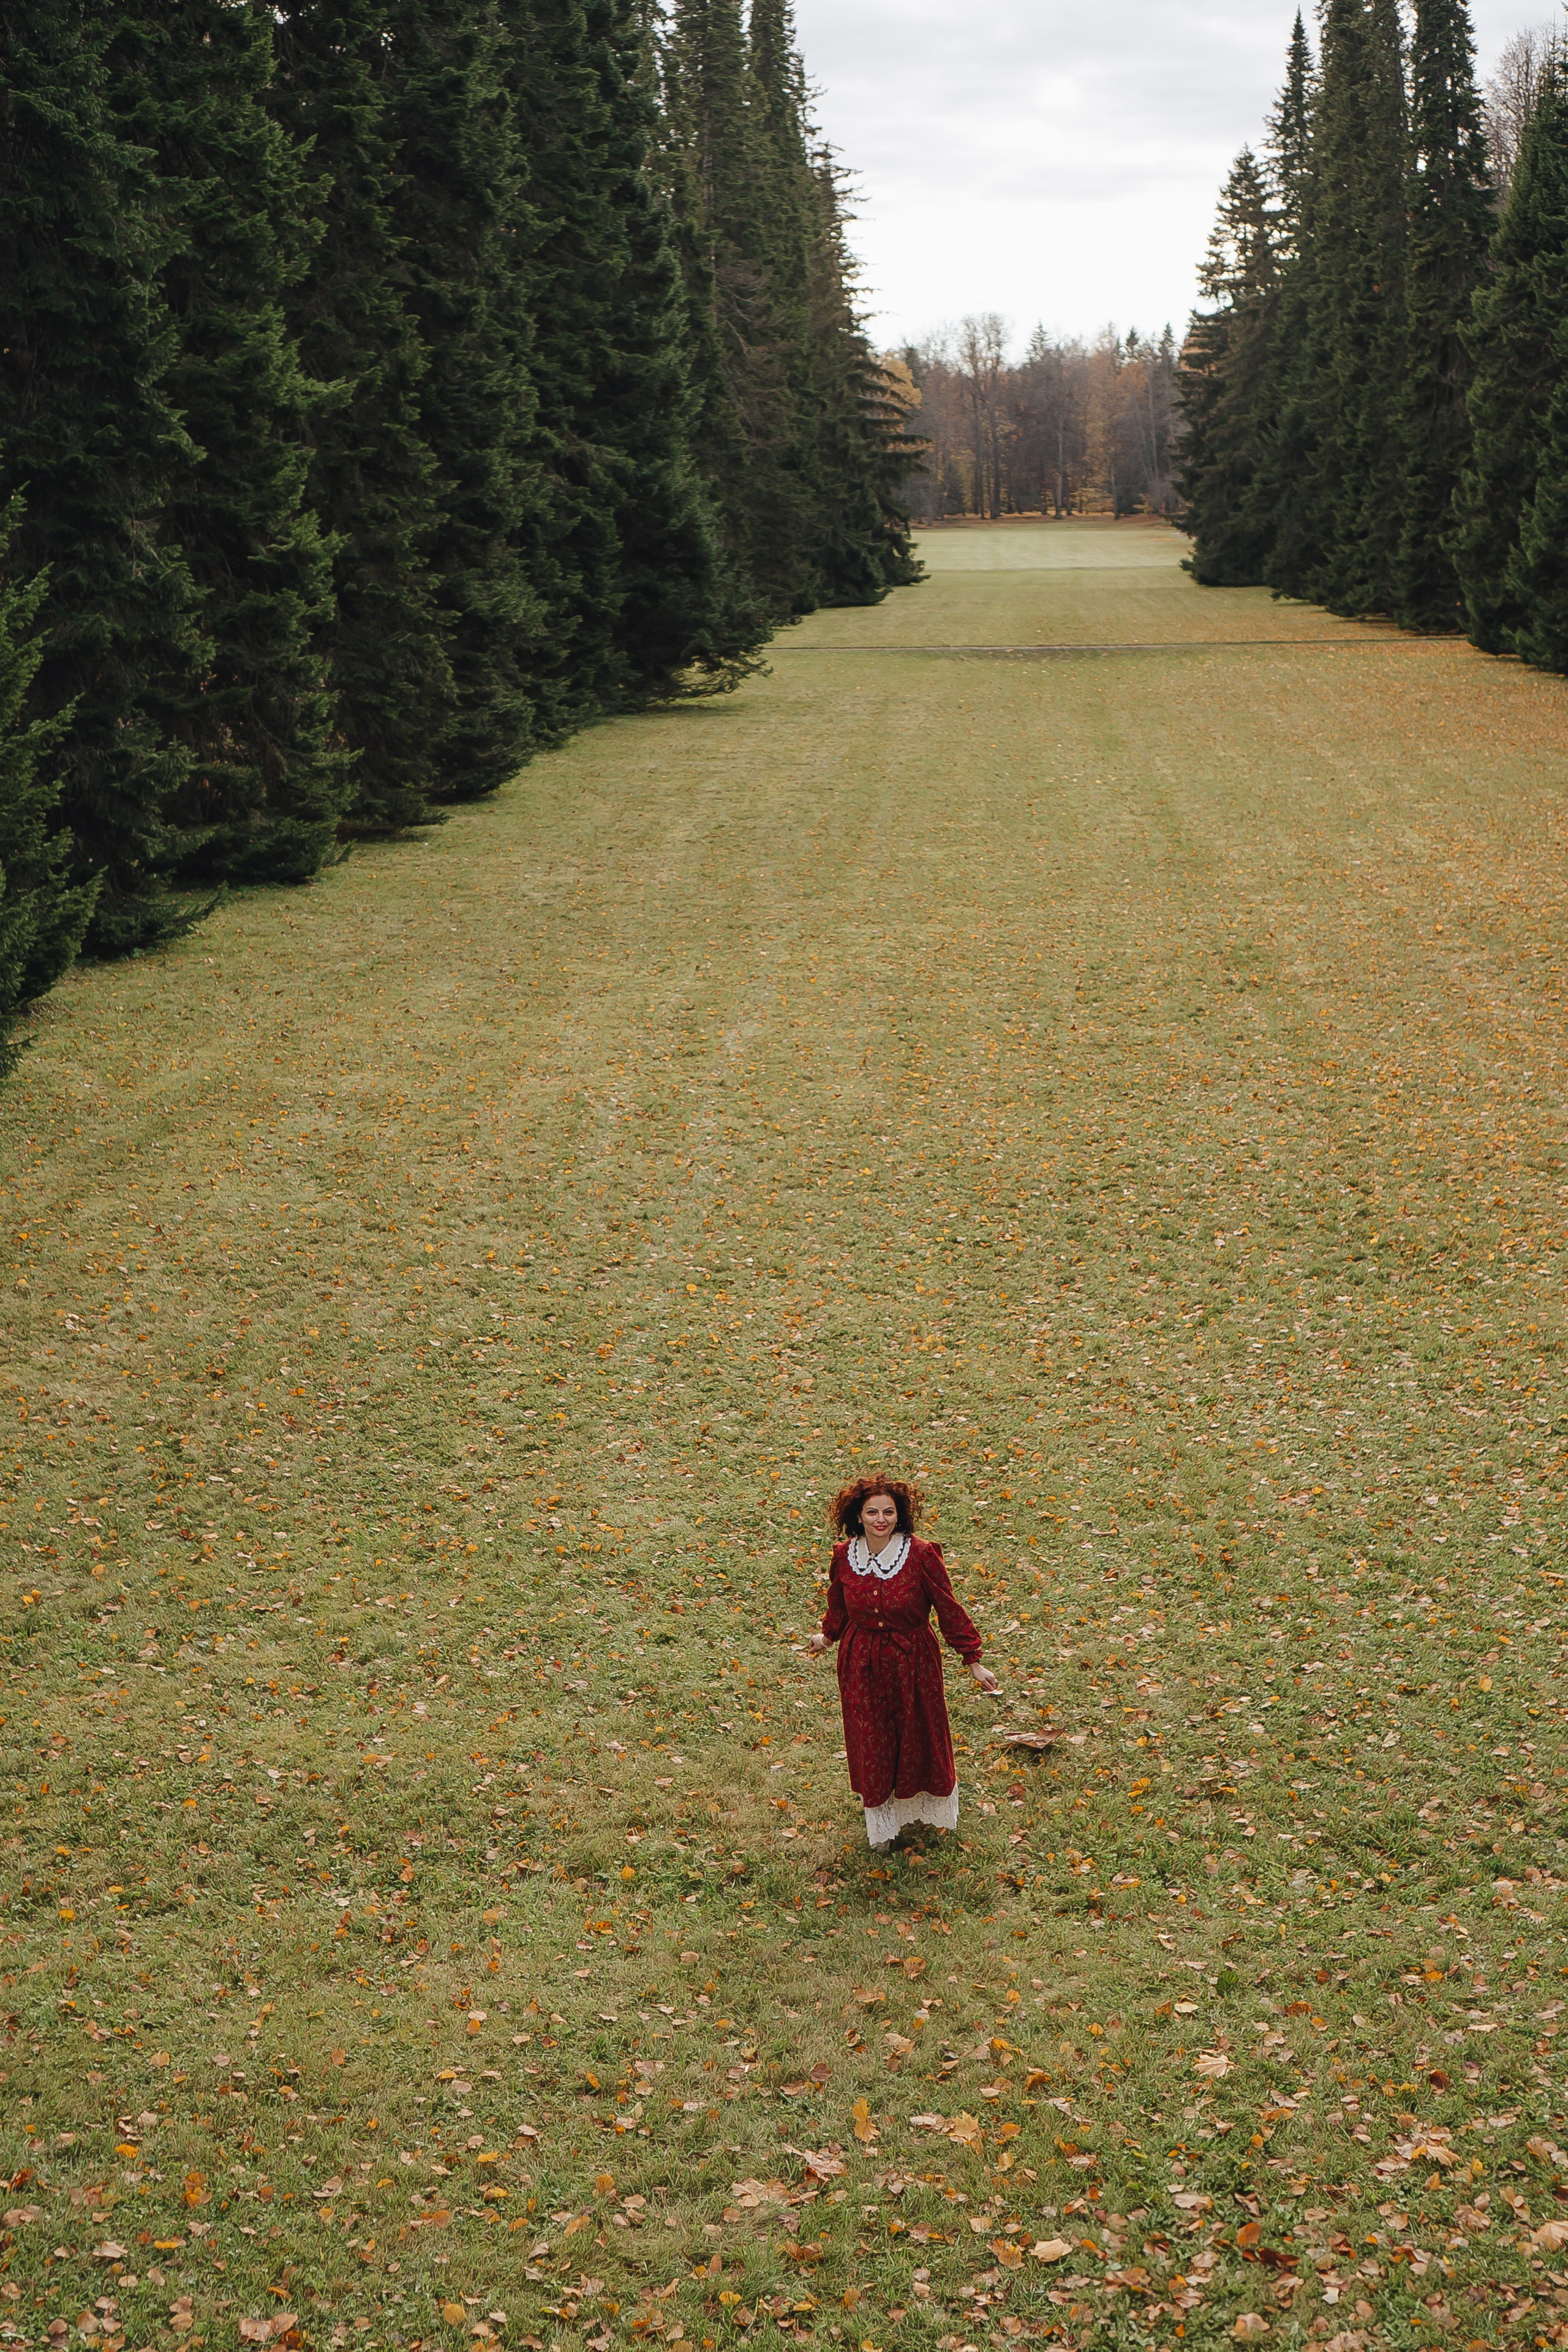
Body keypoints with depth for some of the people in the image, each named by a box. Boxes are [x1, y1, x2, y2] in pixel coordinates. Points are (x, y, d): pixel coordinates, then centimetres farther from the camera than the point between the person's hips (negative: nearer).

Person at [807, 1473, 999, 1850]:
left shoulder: (922, 1556, -19)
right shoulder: (845, 1556, -9)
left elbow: (950, 1610, -12)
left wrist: (974, 1663, -9)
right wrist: (827, 1636, 28)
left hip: (912, 1660, -2)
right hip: (861, 1664, 2)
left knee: (918, 1735, 17)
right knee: (870, 1743, 13)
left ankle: (923, 1808, 44)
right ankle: (882, 1822, 35)